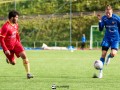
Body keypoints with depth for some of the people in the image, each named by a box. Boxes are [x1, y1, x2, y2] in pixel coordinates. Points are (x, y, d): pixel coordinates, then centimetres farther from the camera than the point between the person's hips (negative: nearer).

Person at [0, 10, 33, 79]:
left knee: (24, 55, -15)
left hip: (16, 43, 5)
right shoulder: (6, 27, -24)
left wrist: (19, 44, 14)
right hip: (8, 47, -5)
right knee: (13, 62, 4)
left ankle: (28, 73, -11)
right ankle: (8, 59, 42)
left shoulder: (16, 25, 0)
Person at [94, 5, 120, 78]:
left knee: (113, 53, -21)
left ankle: (109, 57, 19)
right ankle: (101, 71, 4)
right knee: (103, 54, -6)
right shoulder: (104, 18, -5)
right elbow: (101, 29, -3)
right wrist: (100, 21, -17)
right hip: (107, 37, 2)